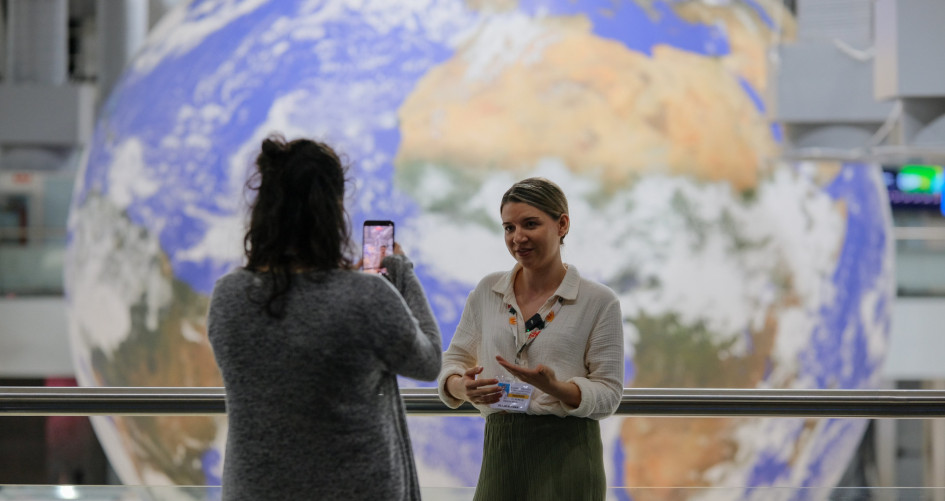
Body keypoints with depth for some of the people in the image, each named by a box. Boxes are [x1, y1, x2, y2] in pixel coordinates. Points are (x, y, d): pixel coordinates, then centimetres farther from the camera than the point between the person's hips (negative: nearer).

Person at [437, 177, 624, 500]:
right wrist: (464, 388, -10)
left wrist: (555, 387, -22)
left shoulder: (599, 302, -2)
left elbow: (608, 394, -4)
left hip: (566, 453, -3)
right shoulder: (487, 292, 9)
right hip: (500, 447, 3)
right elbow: (453, 362, 13)